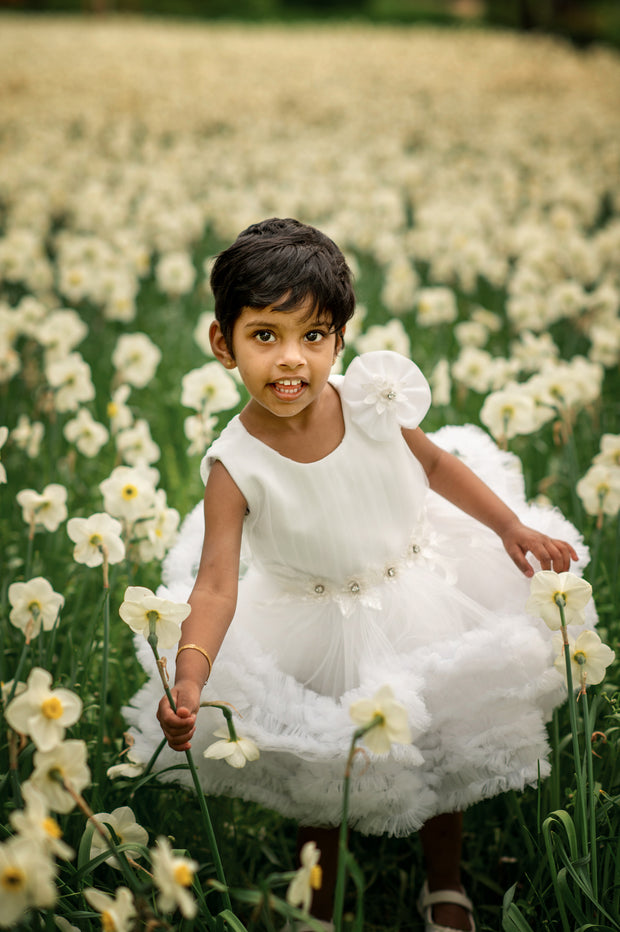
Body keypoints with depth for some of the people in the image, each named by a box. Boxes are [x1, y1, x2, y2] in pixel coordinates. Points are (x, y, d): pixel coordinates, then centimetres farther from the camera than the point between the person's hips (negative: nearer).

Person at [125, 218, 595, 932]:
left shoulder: (371, 401, -21)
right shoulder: (235, 466, -28)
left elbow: (436, 463, -1)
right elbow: (216, 582, -32)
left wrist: (512, 527, -2)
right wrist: (188, 680, -47)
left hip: (422, 593, 3)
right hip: (315, 633, -2)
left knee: (440, 743, 19)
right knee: (319, 773, 14)